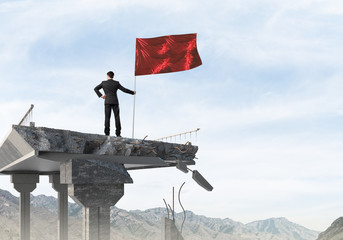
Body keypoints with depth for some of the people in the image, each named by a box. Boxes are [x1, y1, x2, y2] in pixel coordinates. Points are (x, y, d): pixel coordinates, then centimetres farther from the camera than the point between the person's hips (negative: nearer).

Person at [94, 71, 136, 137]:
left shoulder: (104, 83, 6)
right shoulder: (116, 83, 4)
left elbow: (95, 89, 10)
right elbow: (124, 90, 6)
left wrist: (100, 95, 7)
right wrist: (132, 92, 18)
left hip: (107, 102, 0)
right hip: (115, 102, 0)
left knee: (107, 117, 0)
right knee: (117, 117, 1)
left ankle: (107, 132, -9)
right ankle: (118, 133, -6)